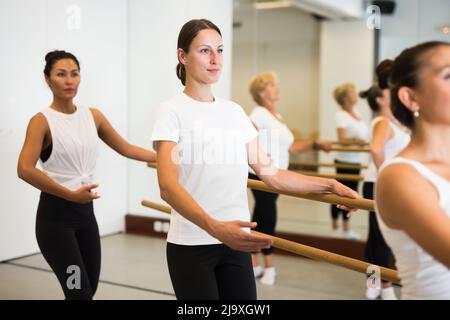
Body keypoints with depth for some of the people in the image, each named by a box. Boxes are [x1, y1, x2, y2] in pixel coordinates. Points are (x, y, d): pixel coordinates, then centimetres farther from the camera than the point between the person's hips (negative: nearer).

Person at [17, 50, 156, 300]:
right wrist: (70, 194, -27)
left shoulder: (93, 115, 6)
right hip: (55, 215, -6)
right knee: (80, 291, -10)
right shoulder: (42, 121, -11)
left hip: (85, 212, 6)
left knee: (89, 289, 12)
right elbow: (25, 169, -23)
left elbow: (126, 148, 13)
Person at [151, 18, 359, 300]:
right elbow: (168, 186, -21)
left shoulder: (234, 111, 10)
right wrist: (215, 227, -36)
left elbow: (270, 173, 12)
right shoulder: (173, 111, -7)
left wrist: (328, 184, 3)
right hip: (191, 244, -5)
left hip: (235, 243, 5)